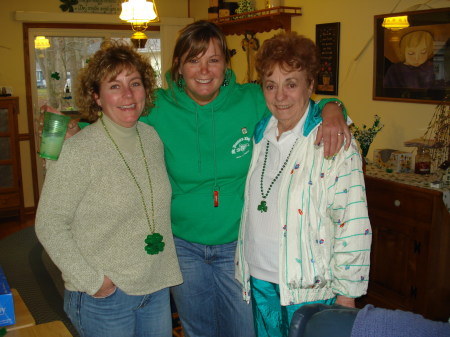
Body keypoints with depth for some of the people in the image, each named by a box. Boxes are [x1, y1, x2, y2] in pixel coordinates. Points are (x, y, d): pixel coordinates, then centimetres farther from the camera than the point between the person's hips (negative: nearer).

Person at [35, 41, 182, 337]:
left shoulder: (152, 138, 2)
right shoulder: (77, 150, -17)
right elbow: (49, 225, -15)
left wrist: (165, 269, 8)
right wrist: (91, 281, -15)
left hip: (157, 287, 6)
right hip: (104, 299, -5)